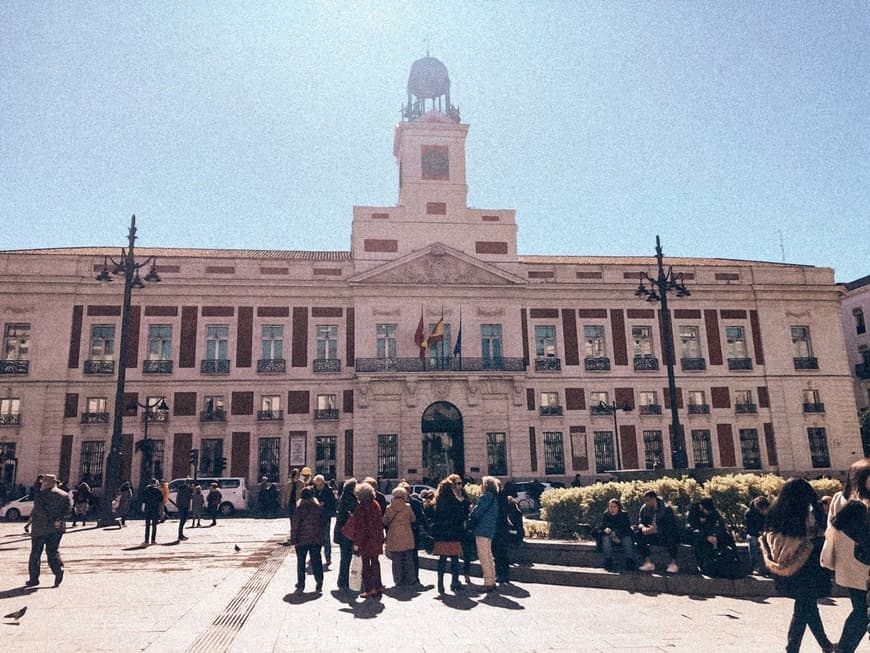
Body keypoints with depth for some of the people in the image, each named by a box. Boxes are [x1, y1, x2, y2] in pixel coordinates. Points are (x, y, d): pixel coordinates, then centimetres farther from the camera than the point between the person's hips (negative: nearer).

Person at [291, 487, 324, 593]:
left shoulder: (300, 508, -9)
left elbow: (296, 524, -10)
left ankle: (300, 585, 11)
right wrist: (321, 536, 15)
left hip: (302, 539, -3)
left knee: (301, 562, 9)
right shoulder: (318, 507, 2)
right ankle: (319, 584, 4)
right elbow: (322, 523, 7)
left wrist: (294, 538, -4)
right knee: (316, 561, 7)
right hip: (317, 539, 3)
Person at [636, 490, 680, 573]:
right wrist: (643, 528, -27)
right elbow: (640, 522, -2)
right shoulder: (644, 509, -3)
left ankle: (673, 563, -14)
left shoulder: (666, 509, -16)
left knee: (672, 536, -35)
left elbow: (671, 526, -24)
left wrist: (656, 529, -37)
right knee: (639, 535, -20)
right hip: (652, 536, 4)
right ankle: (648, 562, -11)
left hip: (665, 535, -4)